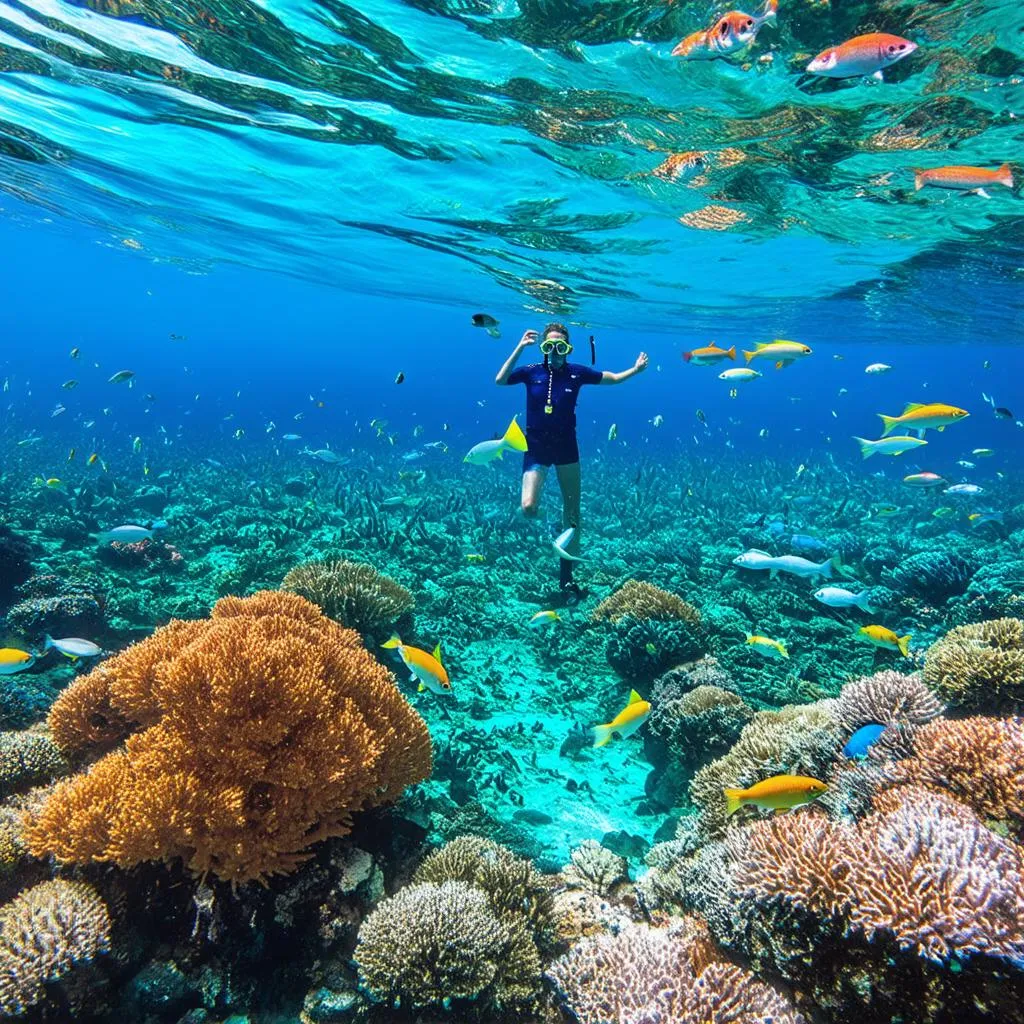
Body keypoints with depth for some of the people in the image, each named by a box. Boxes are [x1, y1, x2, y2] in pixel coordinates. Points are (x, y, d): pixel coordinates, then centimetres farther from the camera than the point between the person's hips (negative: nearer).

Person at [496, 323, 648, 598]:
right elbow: (500, 381, -21)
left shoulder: (577, 372, -2)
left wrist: (636, 369, -6)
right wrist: (520, 348, -25)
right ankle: (537, 505, 22)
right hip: (536, 446, -2)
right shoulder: (532, 371, -5)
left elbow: (614, 378, 9)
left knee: (572, 513, 5)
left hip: (566, 446, 2)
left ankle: (567, 577, 18)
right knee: (528, 508, -20)